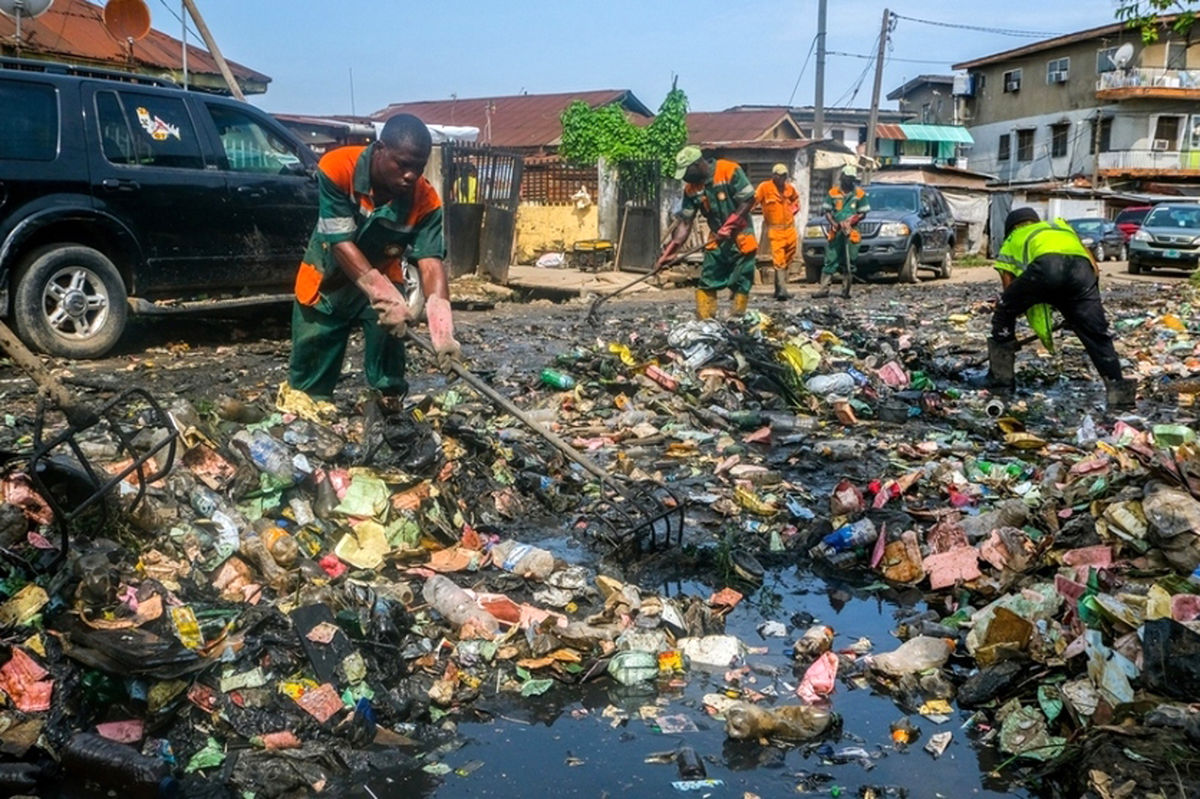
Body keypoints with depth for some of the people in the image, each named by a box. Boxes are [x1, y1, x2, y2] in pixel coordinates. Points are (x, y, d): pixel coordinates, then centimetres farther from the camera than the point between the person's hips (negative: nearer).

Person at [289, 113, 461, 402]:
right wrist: (385, 298, -43)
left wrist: (443, 329, -49)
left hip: (383, 279, 1)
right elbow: (341, 242, -32)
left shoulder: (425, 200, -24)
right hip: (327, 280, -1)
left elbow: (430, 261, -33)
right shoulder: (337, 168, -30)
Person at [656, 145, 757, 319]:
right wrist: (668, 253, -8)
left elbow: (748, 201, -15)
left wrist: (729, 227, -20)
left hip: (740, 238, -5)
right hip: (716, 241, 5)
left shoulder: (730, 171, -15)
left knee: (740, 285, -1)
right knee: (706, 284, -1)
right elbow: (685, 223, 1)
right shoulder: (691, 188, 1)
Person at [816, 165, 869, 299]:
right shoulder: (833, 193, 6)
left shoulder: (859, 193, 5)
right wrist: (834, 223, -9)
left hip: (852, 233, 0)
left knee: (850, 262, 3)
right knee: (830, 261, -3)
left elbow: (863, 213, 6)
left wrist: (850, 222, -10)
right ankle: (824, 289, -2)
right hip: (835, 232, 0)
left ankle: (846, 290, 10)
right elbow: (827, 211, 9)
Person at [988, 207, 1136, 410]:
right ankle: (1117, 388, 4)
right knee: (1097, 333, 10)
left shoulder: (1012, 241, 37)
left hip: (1045, 266, -2)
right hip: (1082, 268, 2)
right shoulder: (1061, 226, 44)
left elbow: (1010, 289, 31)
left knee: (1003, 312, 20)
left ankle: (1001, 374, 25)